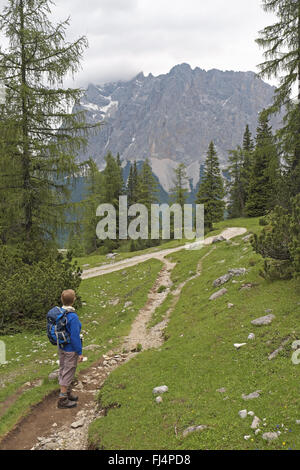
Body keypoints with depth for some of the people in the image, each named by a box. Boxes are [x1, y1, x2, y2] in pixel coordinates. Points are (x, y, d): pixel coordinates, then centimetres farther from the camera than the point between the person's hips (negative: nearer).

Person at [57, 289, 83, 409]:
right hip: (71, 350, -8)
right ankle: (63, 399, 13)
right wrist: (80, 352, -15)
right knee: (68, 373, 4)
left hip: (61, 347, 8)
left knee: (63, 370, 19)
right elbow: (75, 337, -24)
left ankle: (67, 393, 35)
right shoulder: (73, 317, -27)